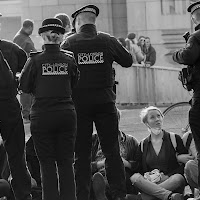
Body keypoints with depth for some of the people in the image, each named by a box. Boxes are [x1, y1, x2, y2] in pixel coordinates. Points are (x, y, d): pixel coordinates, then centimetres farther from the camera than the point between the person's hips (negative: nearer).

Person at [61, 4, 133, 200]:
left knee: (81, 154, 5)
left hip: (79, 102, -1)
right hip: (105, 101, 1)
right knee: (112, 150, 8)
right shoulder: (108, 41, -2)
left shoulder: (69, 43, -5)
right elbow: (128, 61, 7)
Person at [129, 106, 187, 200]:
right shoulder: (143, 145, 16)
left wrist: (166, 177, -11)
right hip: (149, 182, 2)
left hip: (171, 182, -2)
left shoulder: (174, 138, 10)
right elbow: (138, 170, 13)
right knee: (134, 177, -29)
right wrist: (146, 176, -10)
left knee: (178, 178, -36)